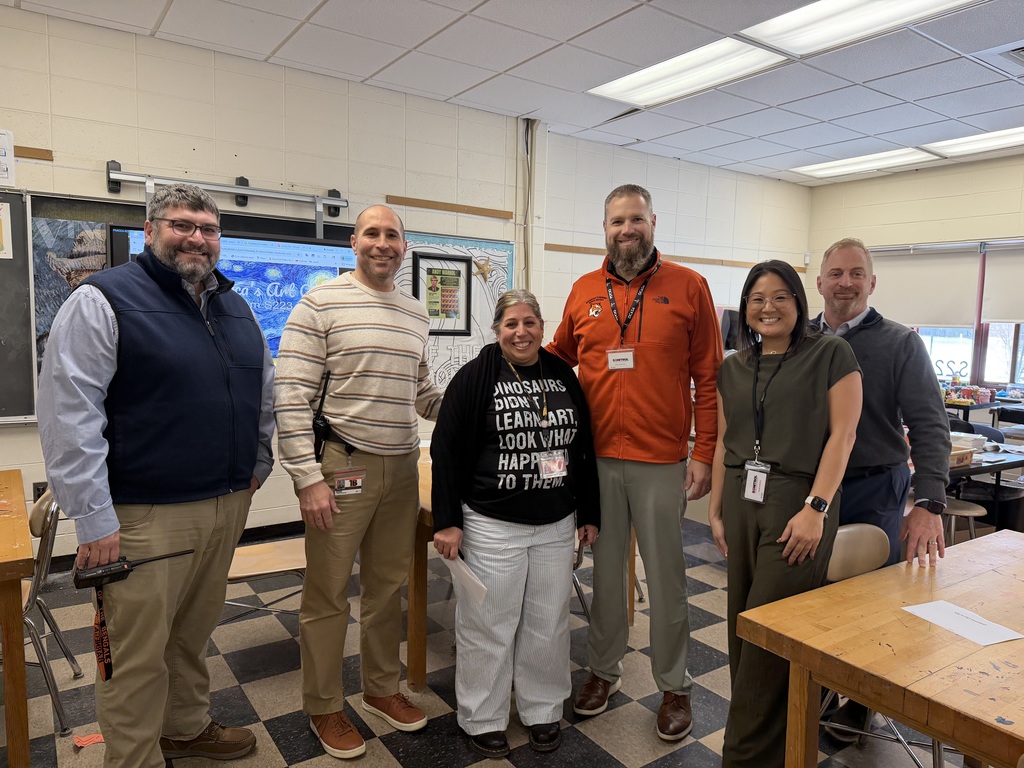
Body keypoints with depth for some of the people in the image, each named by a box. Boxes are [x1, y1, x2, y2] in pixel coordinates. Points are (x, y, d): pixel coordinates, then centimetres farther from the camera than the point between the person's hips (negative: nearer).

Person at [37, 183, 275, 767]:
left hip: (228, 505, 6)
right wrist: (95, 519, -16)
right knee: (139, 653, 6)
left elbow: (265, 390, 22)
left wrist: (259, 463, 18)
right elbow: (68, 416, -14)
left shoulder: (236, 307, 12)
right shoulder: (104, 301, -9)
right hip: (147, 515, -6)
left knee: (196, 632, 22)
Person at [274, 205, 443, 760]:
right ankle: (324, 707, 27)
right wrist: (307, 478, -17)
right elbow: (290, 396, -13)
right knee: (328, 593, 7)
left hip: (401, 467, 6)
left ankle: (382, 688, 37)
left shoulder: (415, 314, 12)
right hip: (340, 464, -6)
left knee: (388, 584, 17)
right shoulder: (321, 303, -8)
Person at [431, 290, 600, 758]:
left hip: (556, 526, 4)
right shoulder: (475, 377, -7)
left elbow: (584, 450, 11)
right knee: (488, 626, 8)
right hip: (491, 527, -4)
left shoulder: (563, 376, 6)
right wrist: (447, 521, -11)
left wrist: (589, 514, 11)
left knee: (548, 624, 15)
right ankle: (482, 719, 28)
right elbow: (446, 451, -8)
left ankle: (543, 711, 35)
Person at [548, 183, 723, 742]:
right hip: (596, 458, 3)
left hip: (662, 462, -2)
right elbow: (558, 357, 19)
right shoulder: (583, 291, 6)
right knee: (605, 569, 15)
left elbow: (709, 378, -2)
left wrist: (704, 453, -6)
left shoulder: (688, 287, -1)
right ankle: (603, 669, 34)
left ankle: (674, 687, 27)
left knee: (665, 575, 9)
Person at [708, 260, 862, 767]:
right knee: (742, 630, 11)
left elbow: (842, 434, -7)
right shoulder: (734, 368, 13)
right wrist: (716, 511, 11)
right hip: (741, 502, 5)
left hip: (798, 501, -5)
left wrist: (816, 508, -15)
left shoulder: (831, 355, -1)